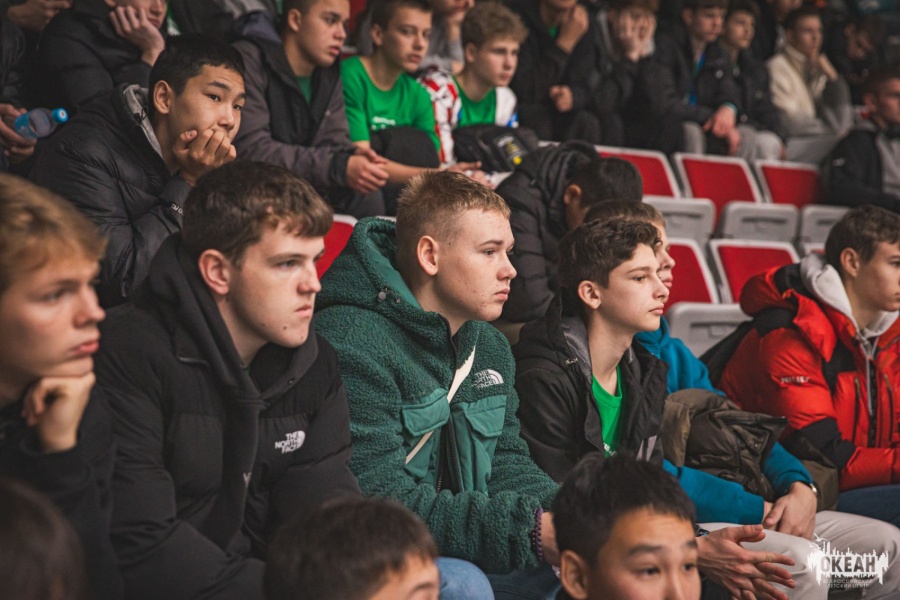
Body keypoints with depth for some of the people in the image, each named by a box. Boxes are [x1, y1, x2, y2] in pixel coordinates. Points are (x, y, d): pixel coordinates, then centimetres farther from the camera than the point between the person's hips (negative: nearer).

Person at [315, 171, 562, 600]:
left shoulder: (490, 348, 9)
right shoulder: (352, 343, -20)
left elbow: (506, 464, 8)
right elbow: (381, 503, -27)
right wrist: (533, 531, -31)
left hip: (459, 556, 8)